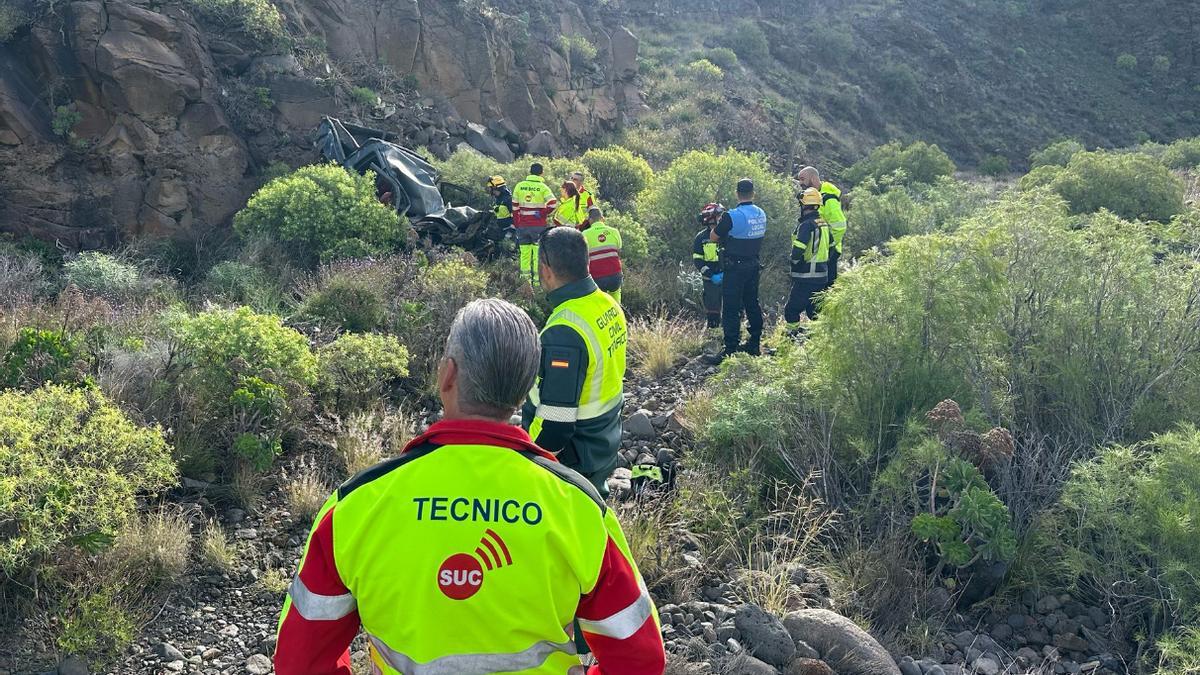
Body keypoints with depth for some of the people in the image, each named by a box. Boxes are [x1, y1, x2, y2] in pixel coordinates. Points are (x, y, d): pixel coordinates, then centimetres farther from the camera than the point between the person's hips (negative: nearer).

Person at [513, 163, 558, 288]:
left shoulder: (519, 186, 4)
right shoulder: (543, 187, -6)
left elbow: (515, 207, 7)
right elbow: (553, 203, -19)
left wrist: (516, 225, 13)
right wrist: (544, 214, -6)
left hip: (523, 225, 3)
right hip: (539, 226, -3)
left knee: (524, 253, 9)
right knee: (538, 253, 2)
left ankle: (525, 279, 11)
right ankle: (537, 281, 2)